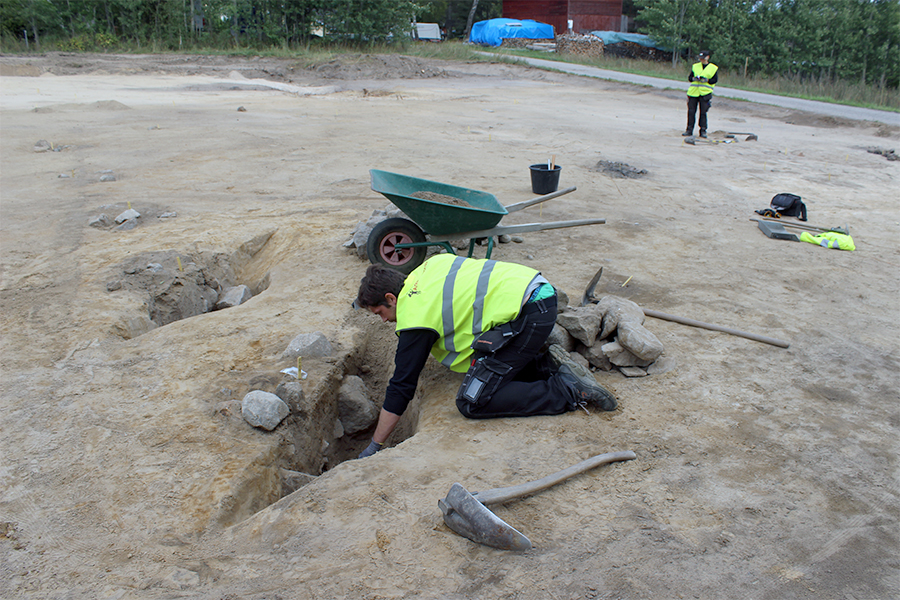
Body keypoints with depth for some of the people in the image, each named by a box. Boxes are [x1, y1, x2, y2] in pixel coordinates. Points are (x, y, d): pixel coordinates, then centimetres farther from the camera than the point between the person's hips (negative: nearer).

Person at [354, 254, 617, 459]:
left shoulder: (414, 316, -6)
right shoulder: (429, 266, 16)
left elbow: (400, 388, -3)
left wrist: (374, 447, 6)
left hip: (527, 313, -10)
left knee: (472, 402, -10)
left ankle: (569, 390, -12)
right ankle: (549, 365, 8)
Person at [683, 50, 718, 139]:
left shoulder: (713, 68, 6)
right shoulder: (695, 66, 14)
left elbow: (715, 80, 0)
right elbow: (690, 77, 9)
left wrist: (706, 80, -16)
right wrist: (695, 78, -12)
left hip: (705, 93, -3)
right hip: (693, 92, 3)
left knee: (703, 112, -4)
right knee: (691, 111, 1)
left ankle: (703, 131, 2)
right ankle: (689, 130, 8)